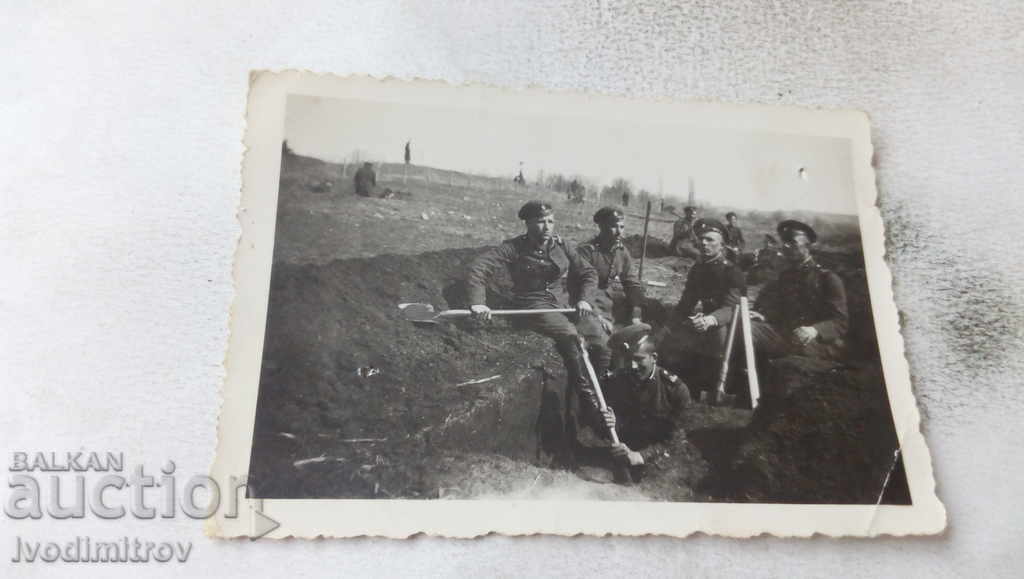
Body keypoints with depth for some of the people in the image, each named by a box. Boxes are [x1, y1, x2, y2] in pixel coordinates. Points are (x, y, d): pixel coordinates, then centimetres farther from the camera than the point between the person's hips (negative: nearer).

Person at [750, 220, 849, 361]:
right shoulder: (784, 277, 24)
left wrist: (815, 330, -25)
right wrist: (763, 316, -2)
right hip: (784, 336, 4)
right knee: (748, 327, -24)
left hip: (820, 343, -4)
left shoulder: (828, 278, 6)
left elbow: (841, 322, -2)